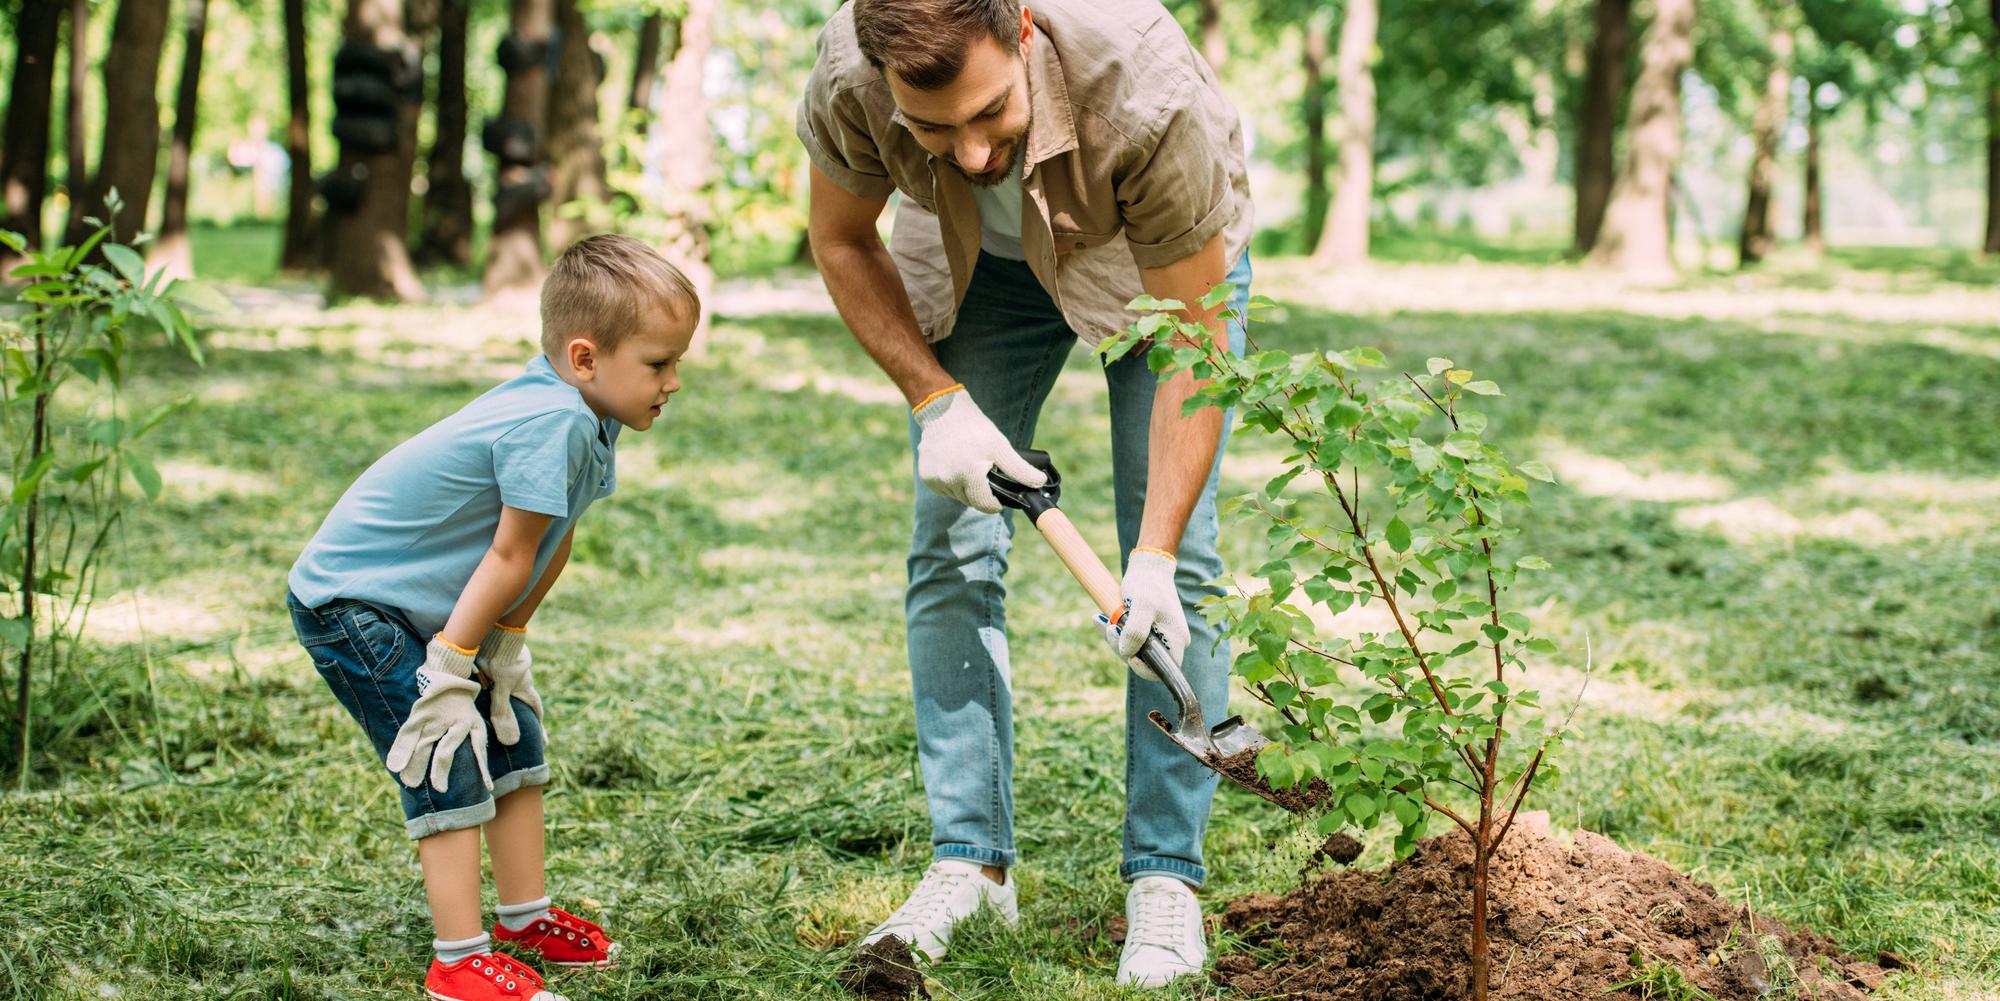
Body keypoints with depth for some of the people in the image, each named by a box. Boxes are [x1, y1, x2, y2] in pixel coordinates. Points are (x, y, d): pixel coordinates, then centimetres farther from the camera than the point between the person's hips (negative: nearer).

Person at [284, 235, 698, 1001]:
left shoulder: (585, 418, -2)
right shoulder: (552, 422, -31)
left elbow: (553, 544, 7)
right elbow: (509, 558, -25)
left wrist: (508, 643, 8)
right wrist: (450, 666, -20)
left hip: (428, 605, 10)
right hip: (351, 601, -10)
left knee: (514, 739, 15)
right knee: (450, 770, -11)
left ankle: (525, 917, 27)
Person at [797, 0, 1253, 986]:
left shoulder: (1148, 93, -44)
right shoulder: (848, 80, -35)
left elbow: (1194, 336, -32)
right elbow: (842, 241, -10)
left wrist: (1153, 555, -36)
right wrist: (937, 400, -21)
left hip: (1161, 253, -3)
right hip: (977, 262, 3)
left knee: (1174, 556, -10)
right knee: (952, 551, -3)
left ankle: (1165, 877, -2)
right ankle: (970, 862, 6)